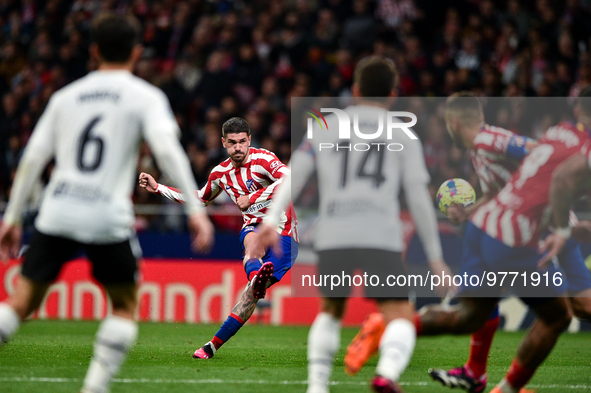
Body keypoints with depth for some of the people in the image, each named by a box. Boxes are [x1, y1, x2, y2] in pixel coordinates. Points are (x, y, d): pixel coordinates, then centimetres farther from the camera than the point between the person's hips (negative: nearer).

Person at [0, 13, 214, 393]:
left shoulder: (66, 96, 17)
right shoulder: (145, 97, 6)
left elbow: (32, 159, 15)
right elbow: (166, 148, -9)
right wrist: (195, 209, -12)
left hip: (57, 214, 3)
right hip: (108, 218, -3)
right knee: (125, 306, 15)